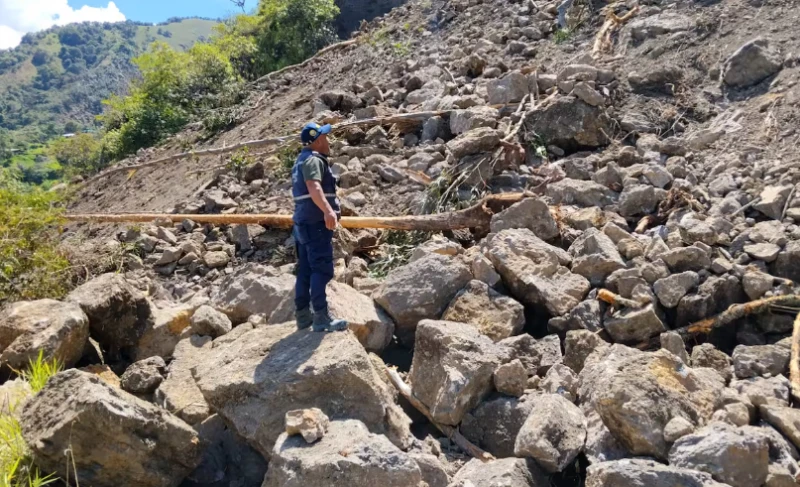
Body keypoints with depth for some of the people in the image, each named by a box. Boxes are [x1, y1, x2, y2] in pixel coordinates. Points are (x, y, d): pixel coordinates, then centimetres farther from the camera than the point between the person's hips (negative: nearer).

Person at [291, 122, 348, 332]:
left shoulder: (302, 160, 23)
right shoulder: (313, 160, -11)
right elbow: (313, 187, -30)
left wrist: (327, 211, 53)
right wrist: (327, 210, -46)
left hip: (304, 222, 10)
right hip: (315, 222, -10)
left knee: (306, 270, 10)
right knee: (322, 269, -12)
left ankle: (303, 316, 14)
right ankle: (321, 317, -15)